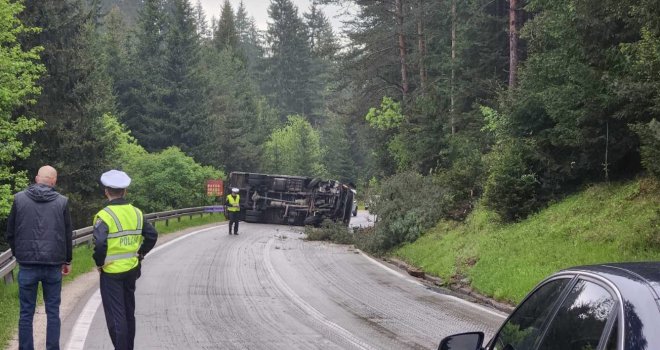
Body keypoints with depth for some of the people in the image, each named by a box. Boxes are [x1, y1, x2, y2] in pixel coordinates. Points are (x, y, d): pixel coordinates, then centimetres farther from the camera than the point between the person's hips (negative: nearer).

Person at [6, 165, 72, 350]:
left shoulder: (19, 199, 0)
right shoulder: (62, 202, 0)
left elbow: (10, 233, 5)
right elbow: (67, 235, 7)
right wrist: (67, 260, 20)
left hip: (27, 265, 0)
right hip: (53, 265, 0)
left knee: (26, 313, 6)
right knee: (53, 312, 8)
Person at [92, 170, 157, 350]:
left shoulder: (105, 215, -16)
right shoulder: (136, 213, 3)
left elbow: (99, 243, -26)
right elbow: (152, 235, 5)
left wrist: (99, 263, -11)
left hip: (111, 271, -6)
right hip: (132, 269, 6)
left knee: (115, 315, 0)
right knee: (129, 313, 19)